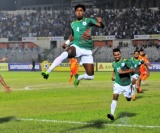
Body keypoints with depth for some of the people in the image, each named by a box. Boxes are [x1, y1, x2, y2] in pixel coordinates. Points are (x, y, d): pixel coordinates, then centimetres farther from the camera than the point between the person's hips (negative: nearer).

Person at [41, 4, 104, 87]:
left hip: (87, 51, 0)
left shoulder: (88, 21, 0)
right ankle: (48, 72, -35)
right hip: (76, 47, 1)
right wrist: (67, 43, 13)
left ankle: (78, 78, 32)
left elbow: (101, 26, -11)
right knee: (65, 54, -37)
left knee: (90, 76, -3)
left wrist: (100, 22, -33)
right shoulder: (73, 24, 11)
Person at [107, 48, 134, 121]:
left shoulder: (125, 61, -14)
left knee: (128, 99, 14)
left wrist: (123, 72, -29)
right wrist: (113, 75, 8)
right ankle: (112, 114, -24)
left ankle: (131, 90, 50)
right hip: (118, 83, 2)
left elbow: (132, 70, -20)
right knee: (115, 97, -18)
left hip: (126, 84, -2)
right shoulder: (114, 63, 3)